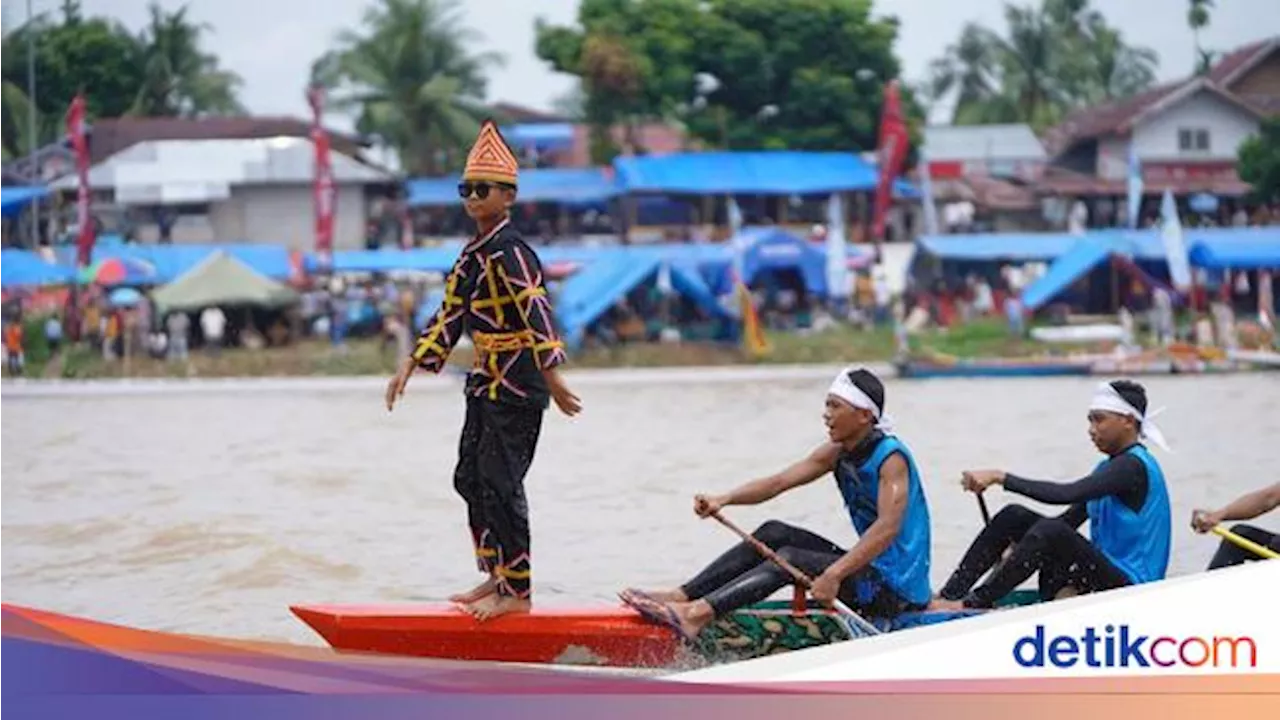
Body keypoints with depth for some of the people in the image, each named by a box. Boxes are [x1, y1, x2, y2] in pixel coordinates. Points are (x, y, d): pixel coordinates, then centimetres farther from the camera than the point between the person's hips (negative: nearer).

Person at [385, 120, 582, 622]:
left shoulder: (511, 253, -16)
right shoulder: (473, 255, 14)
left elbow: (537, 316, -26)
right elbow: (450, 317, 20)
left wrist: (552, 381, -33)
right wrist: (409, 368, 17)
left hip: (517, 388, -10)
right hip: (486, 384, 10)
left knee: (500, 485, -8)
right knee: (471, 478, 14)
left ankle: (517, 593, 0)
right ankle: (495, 576, 24)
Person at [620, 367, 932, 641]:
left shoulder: (891, 457, -17)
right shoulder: (837, 453, 9)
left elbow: (888, 528, -30)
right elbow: (779, 482, 2)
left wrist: (835, 574, -39)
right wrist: (724, 500, -14)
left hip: (897, 591, -8)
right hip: (868, 570, 8)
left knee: (790, 559, -22)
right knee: (774, 534, 0)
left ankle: (696, 615, -35)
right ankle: (681, 597, -7)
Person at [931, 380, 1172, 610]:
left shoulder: (1134, 466, -15)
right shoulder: (1110, 467, 18)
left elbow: (1064, 494, -26)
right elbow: (1071, 518, 20)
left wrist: (1000, 477, -25)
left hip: (1128, 584, -10)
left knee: (1051, 532, -33)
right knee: (1014, 516, 2)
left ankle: (970, 605, -29)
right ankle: (947, 596, -7)